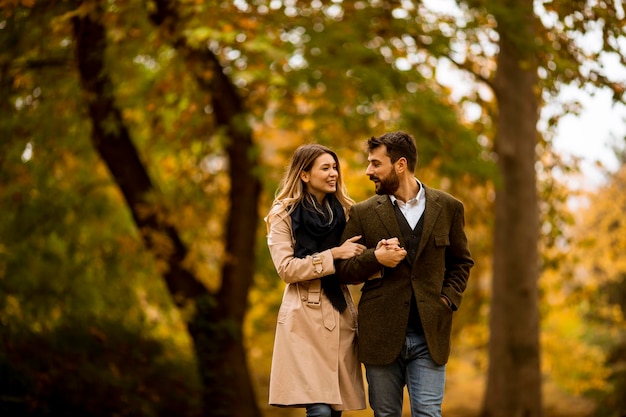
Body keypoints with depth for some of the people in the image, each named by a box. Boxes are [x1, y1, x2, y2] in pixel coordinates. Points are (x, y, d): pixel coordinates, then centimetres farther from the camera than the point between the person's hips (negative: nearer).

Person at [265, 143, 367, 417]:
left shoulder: (343, 210, 13)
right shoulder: (284, 213, 0)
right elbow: (286, 268, -10)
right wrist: (333, 255, -15)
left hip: (340, 315, 5)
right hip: (305, 317, -5)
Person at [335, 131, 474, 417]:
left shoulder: (448, 208, 6)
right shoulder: (363, 213, 4)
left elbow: (461, 262, 16)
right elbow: (342, 270, 6)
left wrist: (448, 300, 0)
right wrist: (374, 259, -13)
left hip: (429, 336, -1)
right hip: (381, 336, 1)